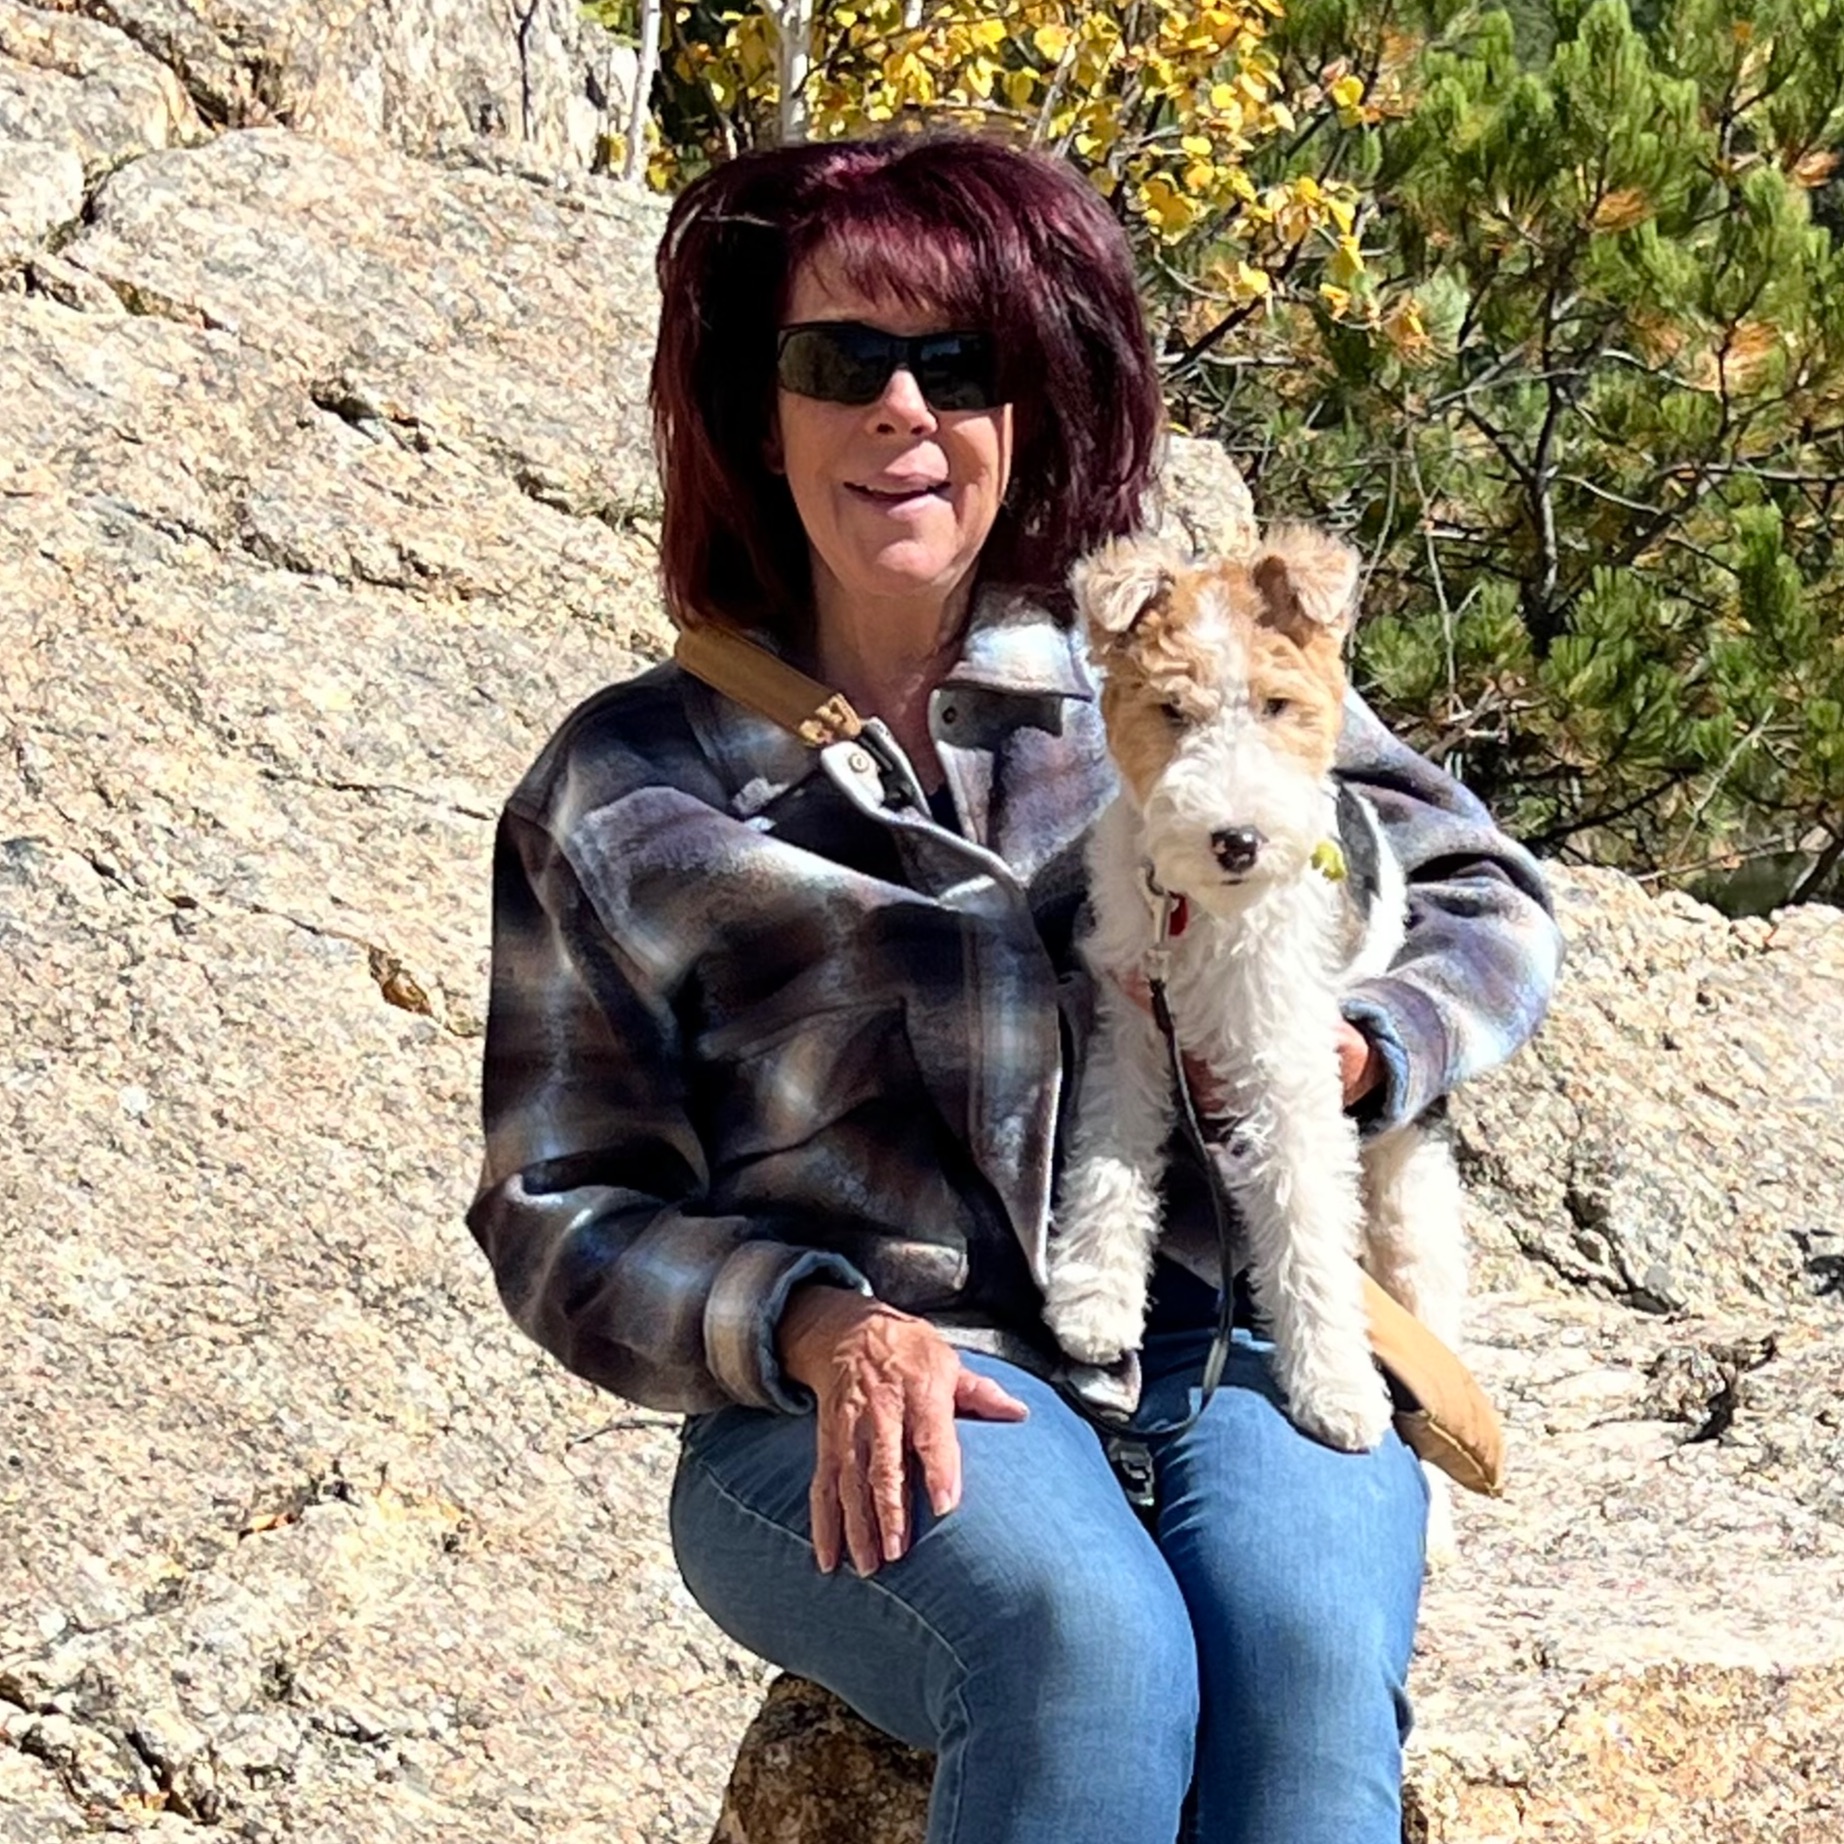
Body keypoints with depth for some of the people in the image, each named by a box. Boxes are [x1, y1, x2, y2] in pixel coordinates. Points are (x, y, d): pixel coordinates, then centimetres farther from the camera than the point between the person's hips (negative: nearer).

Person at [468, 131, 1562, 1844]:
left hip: (1238, 1345, 2)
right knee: (1088, 1650, -35)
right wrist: (819, 1328, -11)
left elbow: (1480, 896, 21)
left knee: (1306, 1659, -32)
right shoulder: (619, 797, 10)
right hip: (868, 1408, -1)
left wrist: (1342, 1053, -2)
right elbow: (560, 1212, 9)